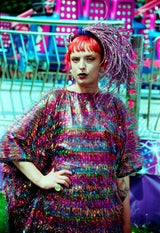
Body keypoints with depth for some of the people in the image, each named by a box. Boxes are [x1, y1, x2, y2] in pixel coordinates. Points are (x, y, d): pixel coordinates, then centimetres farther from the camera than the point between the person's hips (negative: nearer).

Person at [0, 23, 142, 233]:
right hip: (58, 213, -2)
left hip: (104, 215, 2)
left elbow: (123, 172, 8)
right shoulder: (55, 101, 2)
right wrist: (41, 180, -8)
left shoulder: (115, 108, 8)